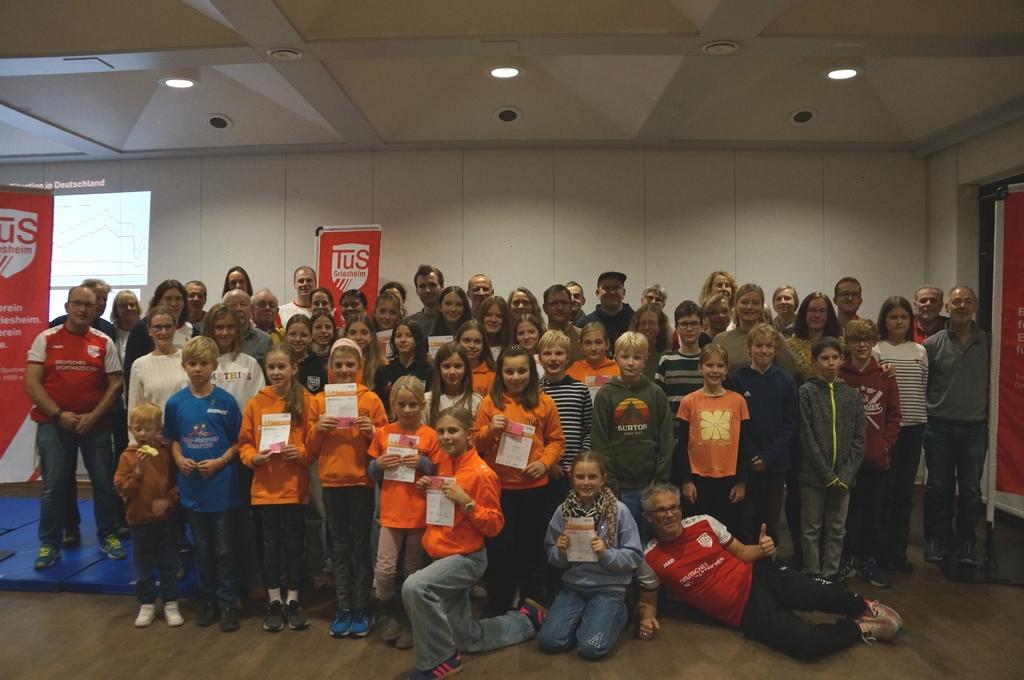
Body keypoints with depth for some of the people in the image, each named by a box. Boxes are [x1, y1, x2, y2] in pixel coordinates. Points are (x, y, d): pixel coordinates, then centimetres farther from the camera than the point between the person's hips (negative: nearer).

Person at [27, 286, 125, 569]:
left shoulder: (105, 342, 4)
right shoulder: (45, 339, 1)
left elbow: (115, 384, 2)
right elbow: (31, 383, -4)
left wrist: (93, 416, -10)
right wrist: (59, 415, -13)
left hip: (96, 424, 1)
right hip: (54, 424, -1)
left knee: (104, 482, 6)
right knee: (54, 486, 5)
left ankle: (107, 536, 21)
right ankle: (49, 544, 18)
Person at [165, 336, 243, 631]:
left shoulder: (226, 401, -8)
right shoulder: (175, 403, 0)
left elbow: (238, 442, -3)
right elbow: (173, 440, 11)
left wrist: (220, 462, -16)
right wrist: (180, 460, -6)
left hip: (222, 486, -3)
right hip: (192, 487, 3)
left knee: (224, 549, 5)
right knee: (202, 548, 15)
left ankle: (228, 603, 17)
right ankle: (209, 600, 29)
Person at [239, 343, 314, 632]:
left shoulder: (306, 401, -3)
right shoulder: (256, 402, 1)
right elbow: (244, 443, 4)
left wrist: (300, 452, -20)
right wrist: (254, 457, -15)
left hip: (295, 486, -1)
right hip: (265, 487, 1)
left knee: (295, 544, 9)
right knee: (271, 545, 10)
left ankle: (292, 601, 24)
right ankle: (274, 603, 24)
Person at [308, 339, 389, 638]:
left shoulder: (371, 399, -1)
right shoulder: (319, 400, 5)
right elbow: (312, 448, 7)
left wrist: (371, 431, -17)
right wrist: (317, 429, -12)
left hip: (361, 480, -2)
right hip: (331, 481, 2)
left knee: (361, 545, 5)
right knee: (339, 547, 11)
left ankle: (362, 609, 15)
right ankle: (343, 608, 20)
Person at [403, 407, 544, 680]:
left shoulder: (481, 473, -19)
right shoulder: (444, 464, 3)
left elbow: (494, 526, -17)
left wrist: (465, 501, -29)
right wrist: (428, 489, -1)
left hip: (467, 557, -8)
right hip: (444, 555, 8)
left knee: (414, 587, -33)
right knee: (468, 640, 17)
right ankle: (525, 620, 38)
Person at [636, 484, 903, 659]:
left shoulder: (703, 522, -1)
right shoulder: (650, 561, -8)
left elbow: (742, 553, 9)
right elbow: (647, 602, 5)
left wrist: (762, 550, -14)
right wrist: (647, 618, -19)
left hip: (757, 577, 3)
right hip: (747, 612, -3)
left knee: (820, 594, -24)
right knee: (807, 642, -26)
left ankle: (865, 607, 10)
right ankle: (859, 628, 4)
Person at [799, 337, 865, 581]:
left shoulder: (851, 394, 6)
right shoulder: (806, 392, -5)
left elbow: (858, 438, 3)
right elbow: (807, 438, -10)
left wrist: (846, 474, -7)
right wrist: (827, 474, -13)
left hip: (844, 475, 3)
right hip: (814, 474, -3)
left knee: (837, 529, 11)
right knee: (812, 529, 6)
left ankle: (830, 575, 21)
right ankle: (813, 576, 15)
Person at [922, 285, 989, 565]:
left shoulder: (989, 343, 2)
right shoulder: (933, 344, -1)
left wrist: (990, 416, -1)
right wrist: (925, 414, -1)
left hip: (975, 428, 1)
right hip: (939, 427, -1)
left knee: (971, 489, 8)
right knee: (938, 487, 8)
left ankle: (965, 542, 22)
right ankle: (936, 540, 20)